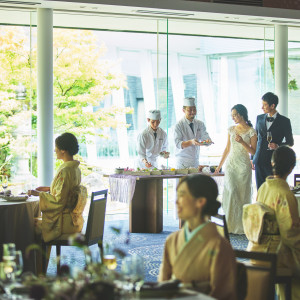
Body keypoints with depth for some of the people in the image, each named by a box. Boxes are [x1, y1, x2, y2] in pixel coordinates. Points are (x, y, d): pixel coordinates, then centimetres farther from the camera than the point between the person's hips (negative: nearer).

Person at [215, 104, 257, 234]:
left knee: (242, 194, 0)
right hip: (231, 164, 3)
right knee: (231, 191, -11)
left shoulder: (251, 131, -1)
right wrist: (219, 165, 14)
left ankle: (241, 225, 9)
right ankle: (230, 224, -7)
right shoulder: (231, 129, 10)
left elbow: (253, 151, -3)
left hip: (244, 165, -3)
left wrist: (242, 142, -18)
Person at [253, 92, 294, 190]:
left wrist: (278, 146, -14)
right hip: (259, 160, 4)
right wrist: (252, 158, 12)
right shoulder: (259, 118, 11)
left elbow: (290, 142, 5)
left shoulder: (284, 121, -1)